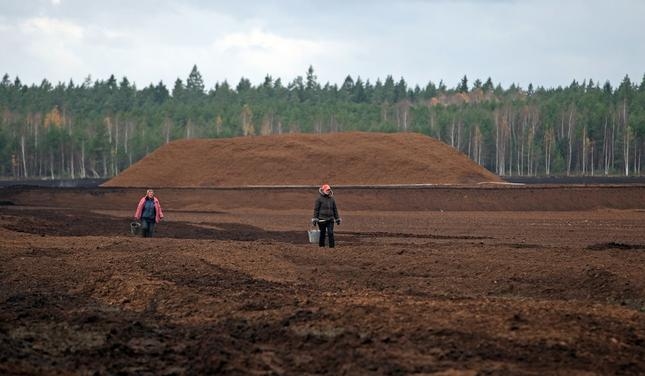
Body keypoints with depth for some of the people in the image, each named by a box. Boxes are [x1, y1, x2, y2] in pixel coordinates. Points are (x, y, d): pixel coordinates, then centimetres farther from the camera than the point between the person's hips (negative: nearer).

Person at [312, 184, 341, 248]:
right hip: (322, 219, -3)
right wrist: (315, 219, -7)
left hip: (330, 219, 3)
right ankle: (321, 245, 17)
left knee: (330, 233, -6)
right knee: (322, 233, 5)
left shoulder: (331, 199, 12)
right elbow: (316, 209, -3)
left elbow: (335, 209, 18)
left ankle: (332, 245, -3)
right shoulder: (319, 199, -2)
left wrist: (337, 219, 17)